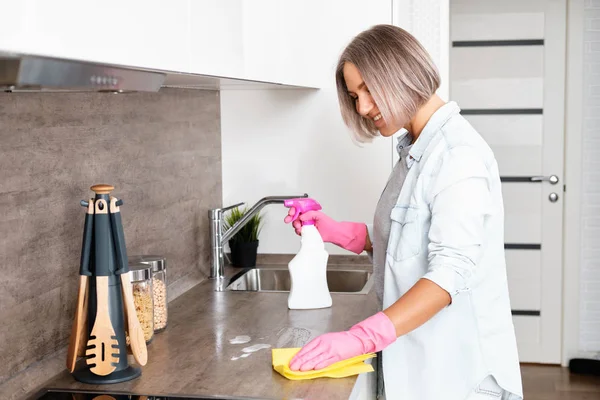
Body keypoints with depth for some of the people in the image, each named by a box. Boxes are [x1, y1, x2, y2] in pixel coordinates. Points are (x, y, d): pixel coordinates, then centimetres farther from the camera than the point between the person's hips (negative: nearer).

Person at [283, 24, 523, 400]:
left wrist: (360, 337, -33)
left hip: (456, 361, -8)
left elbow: (450, 271, -27)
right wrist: (334, 232, 3)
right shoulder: (417, 150, 9)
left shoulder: (459, 152, -19)